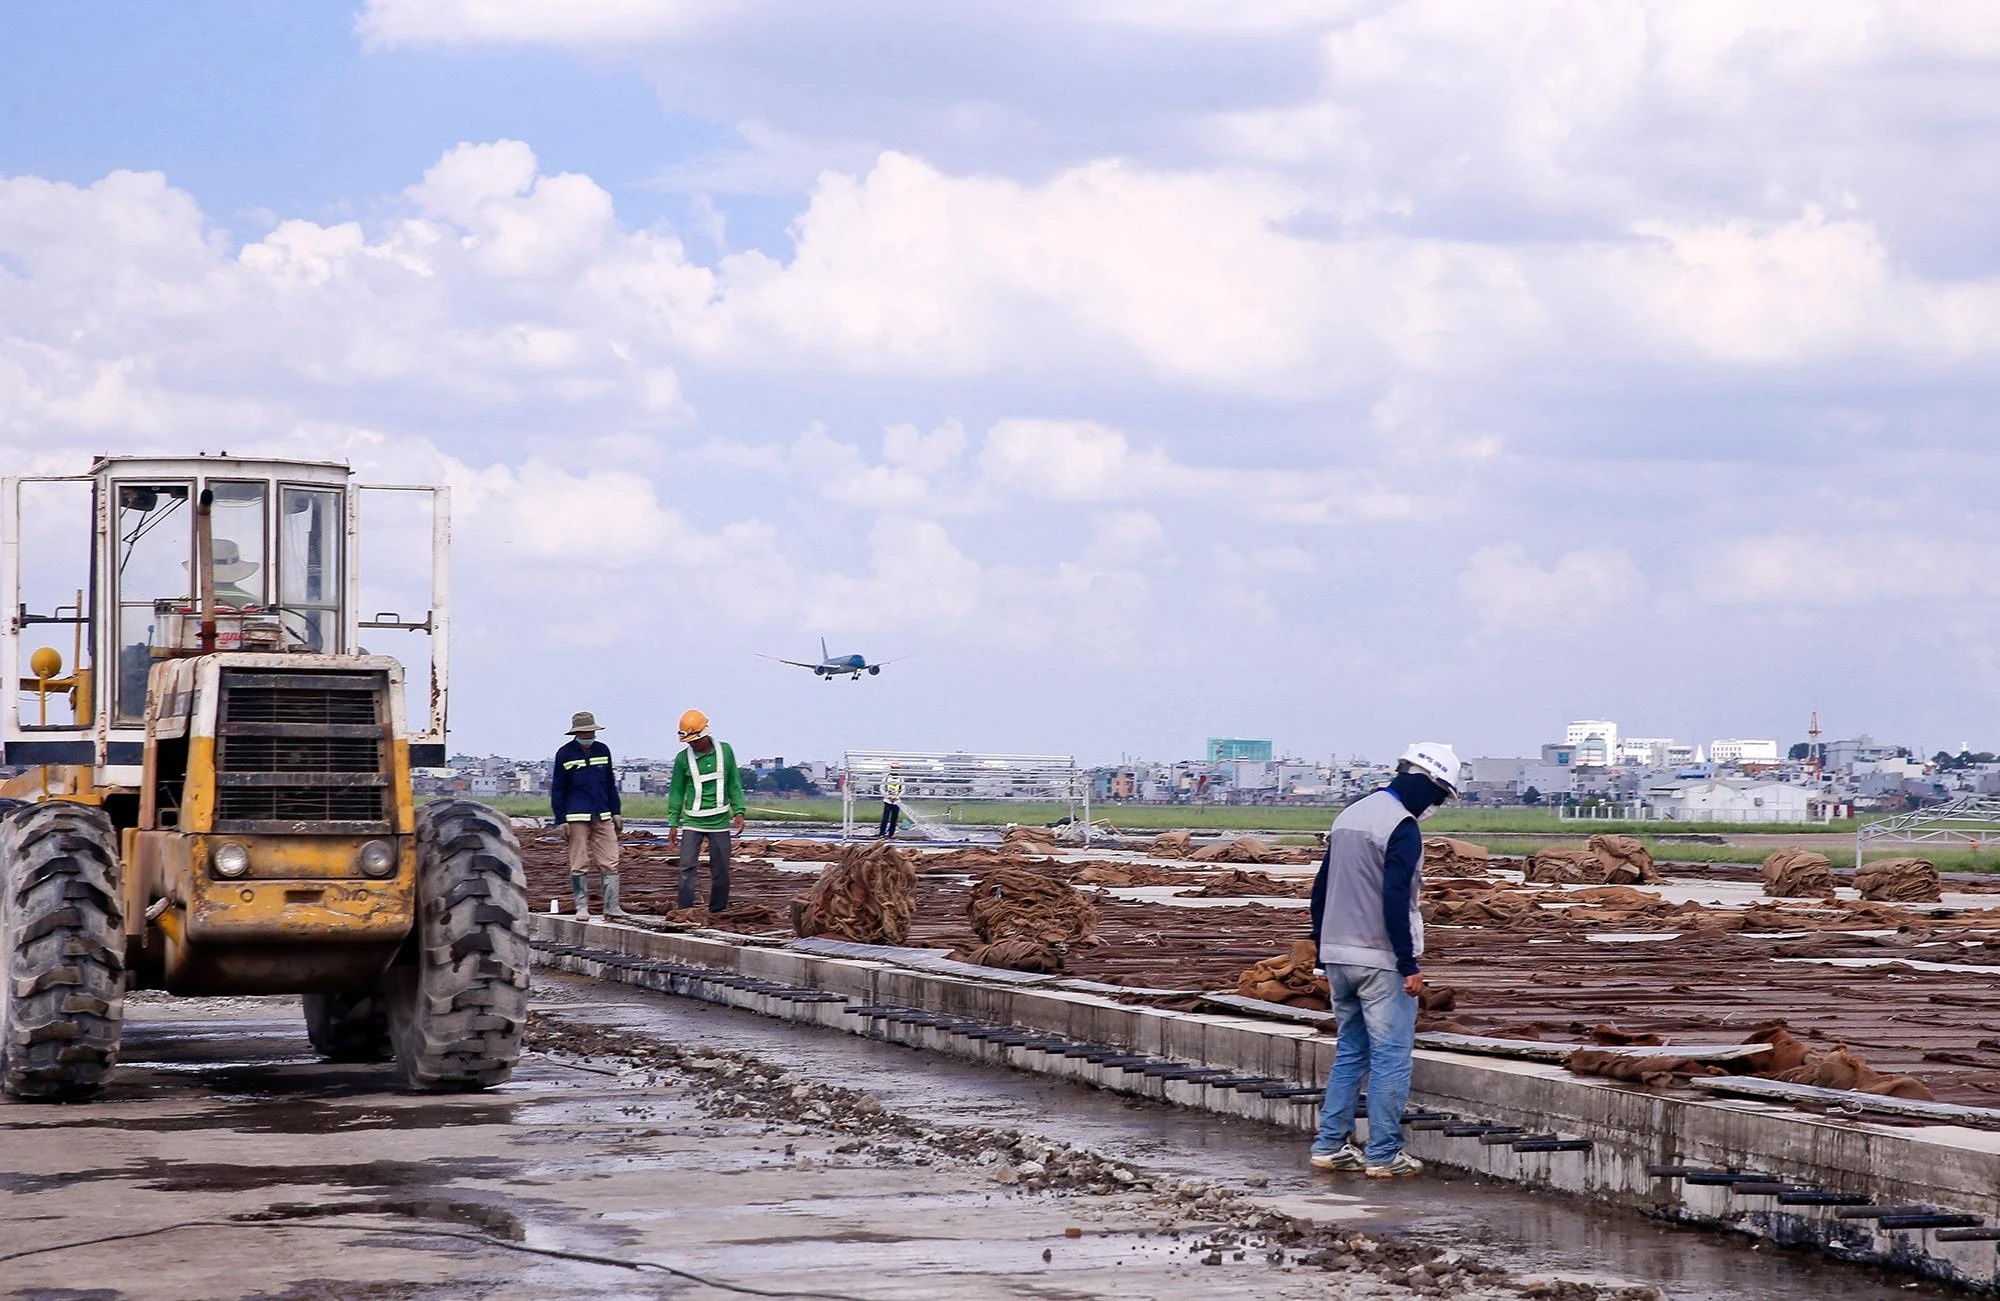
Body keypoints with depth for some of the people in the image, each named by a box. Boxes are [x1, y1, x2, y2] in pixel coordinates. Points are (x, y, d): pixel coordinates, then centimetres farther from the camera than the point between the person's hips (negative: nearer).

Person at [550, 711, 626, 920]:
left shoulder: (603, 751, 11)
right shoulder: (565, 754, -1)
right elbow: (557, 789, 1)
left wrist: (616, 812, 15)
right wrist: (561, 820, -5)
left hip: (603, 816, 4)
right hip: (577, 817, -4)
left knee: (610, 862, -2)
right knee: (579, 864, -2)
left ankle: (612, 907, 1)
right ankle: (581, 908, 5)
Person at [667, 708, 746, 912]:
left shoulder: (724, 751, 3)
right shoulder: (683, 758, -1)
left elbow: (734, 785, 10)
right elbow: (676, 792, 5)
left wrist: (738, 812, 1)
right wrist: (673, 824, 2)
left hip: (720, 821, 1)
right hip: (693, 821, -1)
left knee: (720, 870, 4)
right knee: (687, 867, -11)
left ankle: (718, 911, 14)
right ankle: (685, 911, -10)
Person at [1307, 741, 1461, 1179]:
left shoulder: (1349, 815, 14)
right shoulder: (1402, 827, -13)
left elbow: (1320, 890, 17)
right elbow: (1395, 900, -21)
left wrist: (1325, 956, 22)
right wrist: (1409, 965, -17)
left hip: (1338, 957, 8)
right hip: (1381, 961, -8)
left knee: (1350, 1053, 15)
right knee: (1391, 1057, -2)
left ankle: (1330, 1145, 14)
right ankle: (1383, 1155, -2)